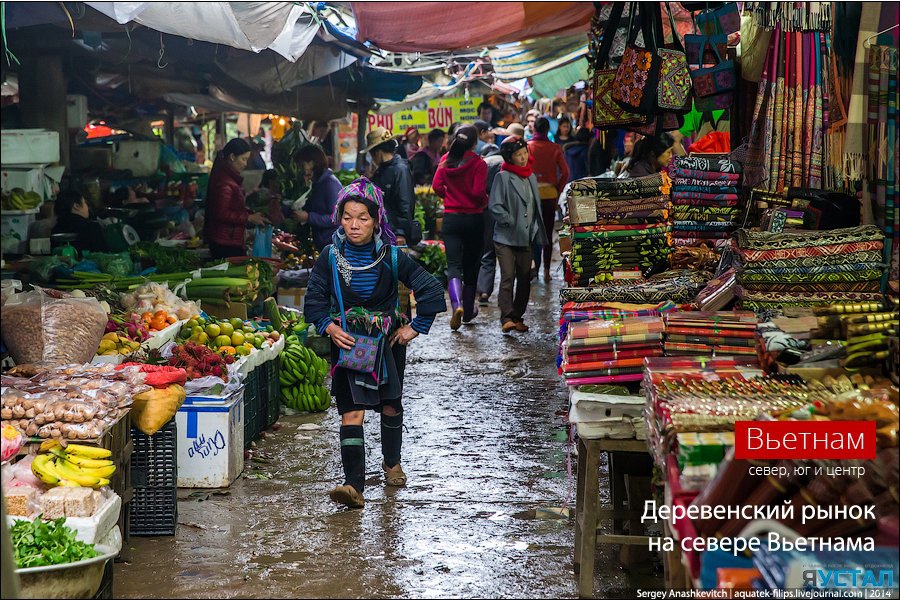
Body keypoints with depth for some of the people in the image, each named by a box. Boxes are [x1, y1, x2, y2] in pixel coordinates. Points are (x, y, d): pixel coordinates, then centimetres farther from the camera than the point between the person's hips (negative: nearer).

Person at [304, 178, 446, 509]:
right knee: (351, 412, -13)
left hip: (387, 342, 1)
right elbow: (313, 302, 2)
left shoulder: (391, 257, -11)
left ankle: (392, 463, 42)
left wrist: (415, 327, -6)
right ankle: (354, 485, -18)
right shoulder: (330, 257, -8)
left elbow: (432, 290, -6)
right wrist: (329, 327, -13)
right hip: (346, 343, -1)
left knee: (390, 406, 17)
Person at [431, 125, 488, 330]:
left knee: (454, 265, -2)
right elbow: (478, 192, -17)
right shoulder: (478, 163, -11)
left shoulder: (446, 160, 0)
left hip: (451, 218, 2)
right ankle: (468, 311, 23)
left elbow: (437, 186, -1)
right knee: (471, 266, 13)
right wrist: (484, 202, 4)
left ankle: (456, 304, -27)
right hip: (473, 219, -2)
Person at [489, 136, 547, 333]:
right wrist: (511, 222, -16)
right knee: (508, 277, -13)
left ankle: (517, 317, 15)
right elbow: (495, 207, -11)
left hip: (526, 238, 6)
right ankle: (507, 318, -16)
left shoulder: (531, 177, 14)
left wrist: (536, 232, 14)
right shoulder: (503, 177, -5)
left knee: (525, 279, 6)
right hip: (506, 237, -6)